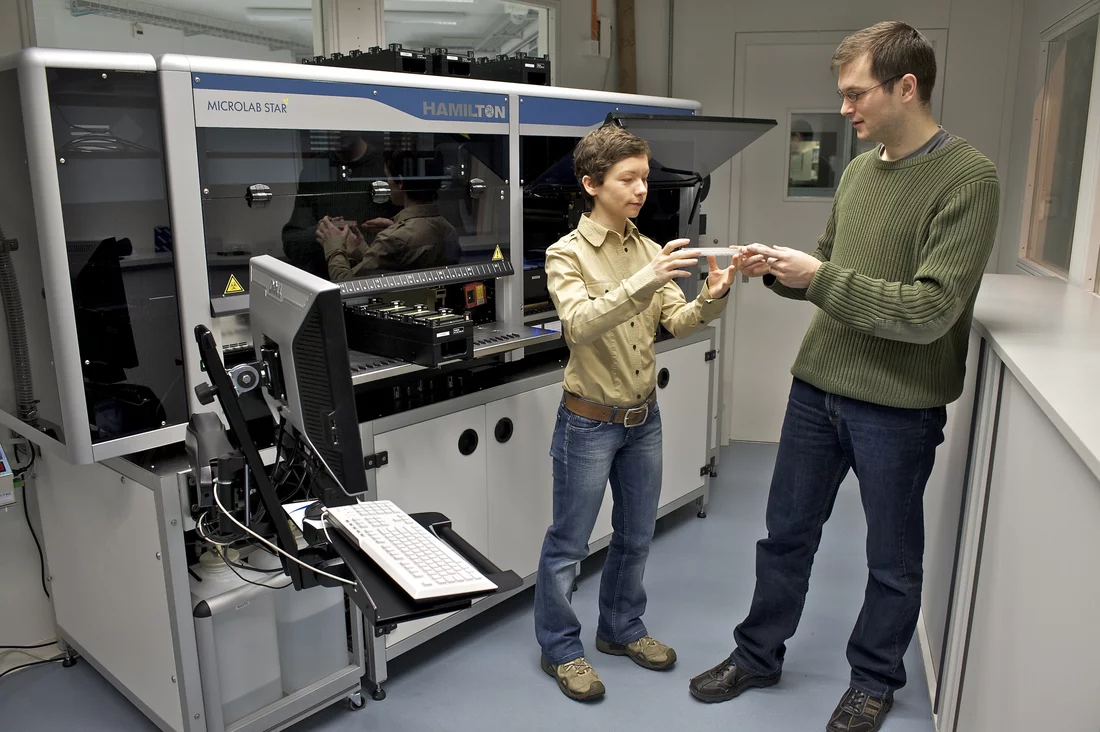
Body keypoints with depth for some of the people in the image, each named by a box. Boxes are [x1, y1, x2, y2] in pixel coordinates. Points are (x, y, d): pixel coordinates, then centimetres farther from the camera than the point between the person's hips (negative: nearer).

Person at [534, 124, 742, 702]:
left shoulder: (650, 251, 4)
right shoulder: (567, 254, -12)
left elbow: (678, 322, -3)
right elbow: (579, 323, -28)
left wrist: (712, 298, -24)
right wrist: (646, 281, -39)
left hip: (644, 418, 6)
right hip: (590, 421, -6)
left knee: (636, 536, 19)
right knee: (568, 544, 8)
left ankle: (621, 628, 40)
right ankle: (559, 648, 28)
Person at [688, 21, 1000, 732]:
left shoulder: (968, 178, -14)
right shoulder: (859, 169, 8)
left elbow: (929, 311, -21)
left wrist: (819, 278, -19)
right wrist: (781, 270, -4)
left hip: (898, 407, -6)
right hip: (818, 386, 6)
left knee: (892, 559, 14)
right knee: (787, 533, 17)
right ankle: (758, 654, 36)